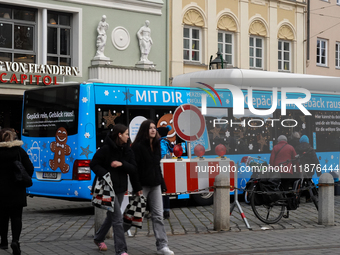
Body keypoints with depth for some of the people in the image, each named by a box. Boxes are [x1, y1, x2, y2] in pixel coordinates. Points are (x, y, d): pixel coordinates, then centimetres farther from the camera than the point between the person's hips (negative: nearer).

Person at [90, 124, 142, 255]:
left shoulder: (127, 150, 5)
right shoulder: (106, 149, -13)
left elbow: (133, 169, 1)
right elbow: (94, 164, -9)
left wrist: (122, 164, -15)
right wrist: (105, 174, -21)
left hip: (121, 187, 7)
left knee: (112, 215, 19)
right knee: (117, 218, -10)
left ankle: (98, 238, 42)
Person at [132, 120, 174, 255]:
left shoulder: (156, 144, 11)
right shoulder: (138, 146, -12)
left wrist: (161, 181, 14)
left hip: (155, 184, 6)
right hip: (142, 185, -6)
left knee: (158, 215, 2)